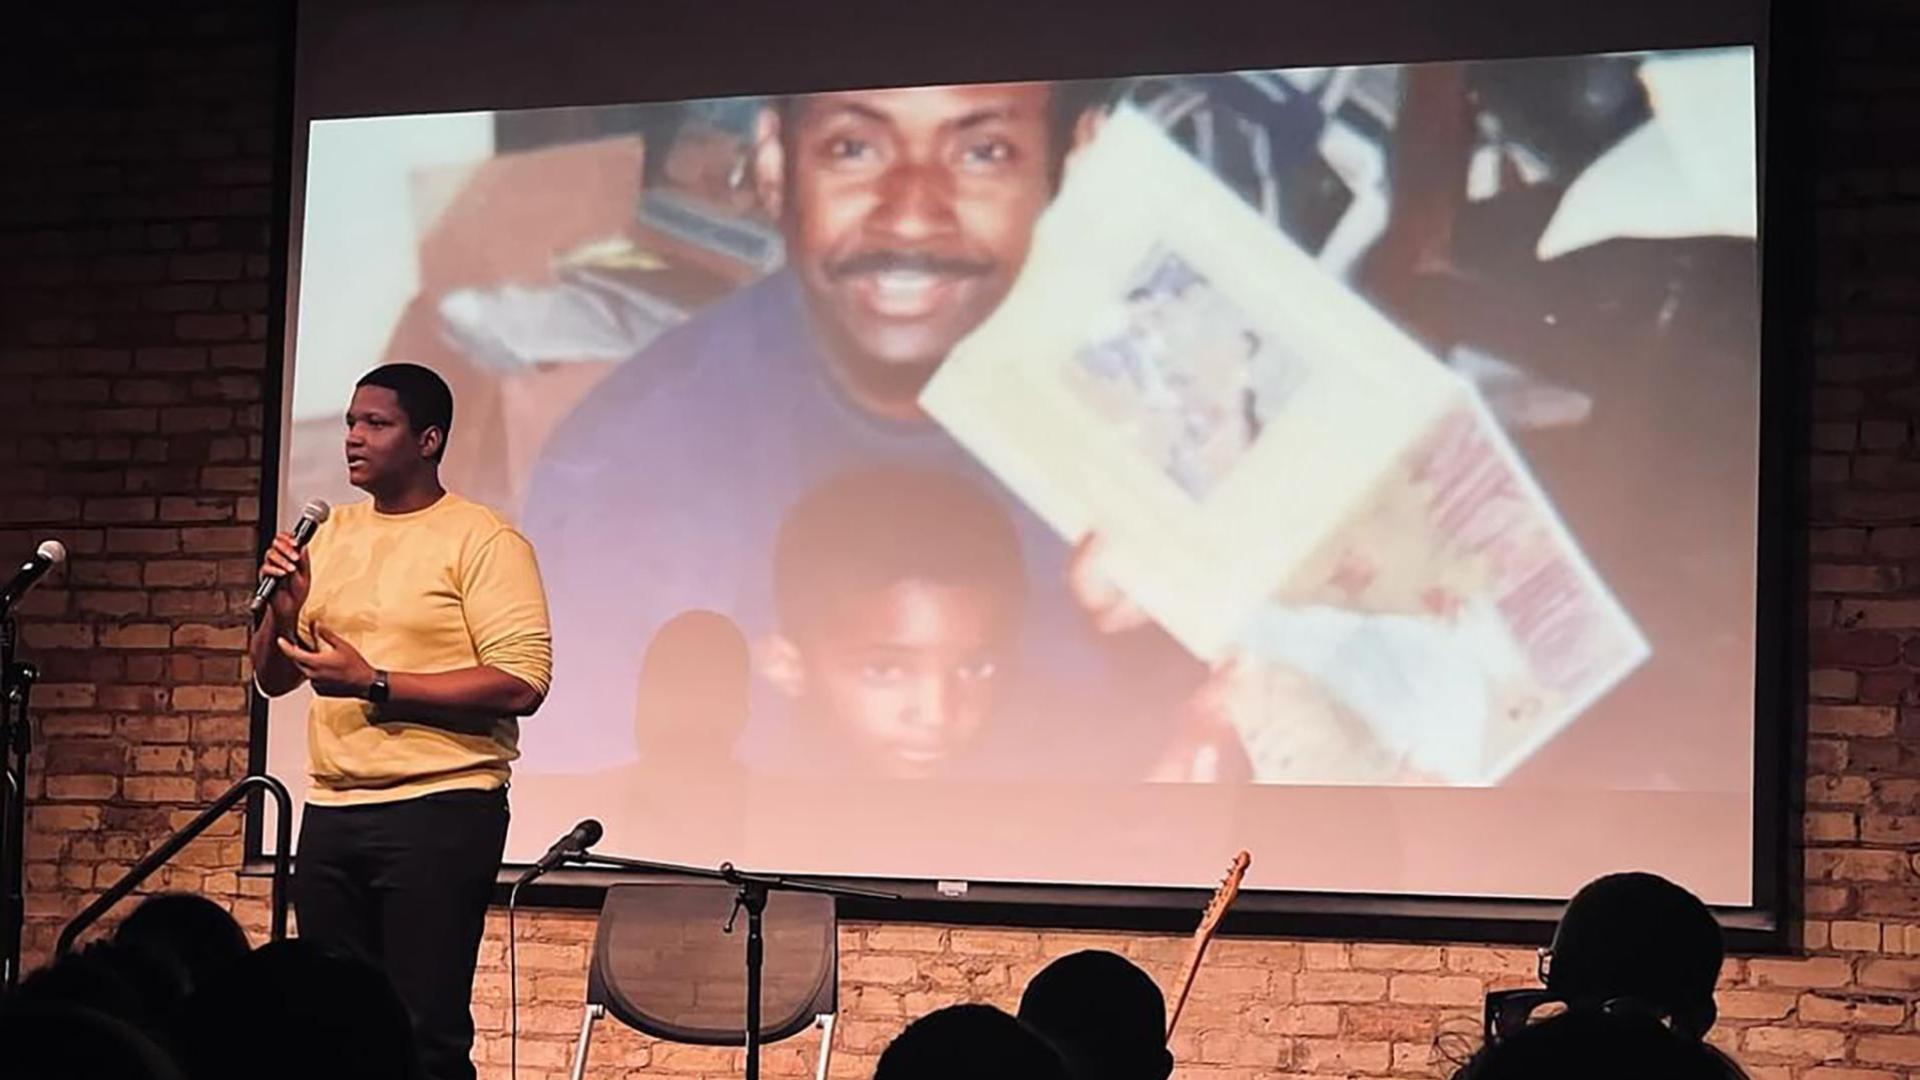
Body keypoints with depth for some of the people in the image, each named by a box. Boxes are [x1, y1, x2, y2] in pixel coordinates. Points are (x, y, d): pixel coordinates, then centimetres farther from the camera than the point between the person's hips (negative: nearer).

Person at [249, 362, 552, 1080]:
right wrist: (284, 607, -3)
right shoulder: (328, 536, 15)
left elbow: (521, 683, -16)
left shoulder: (482, 541, -6)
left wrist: (374, 684, -18)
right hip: (331, 812, 7)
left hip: (440, 809, -7)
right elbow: (272, 678, 18)